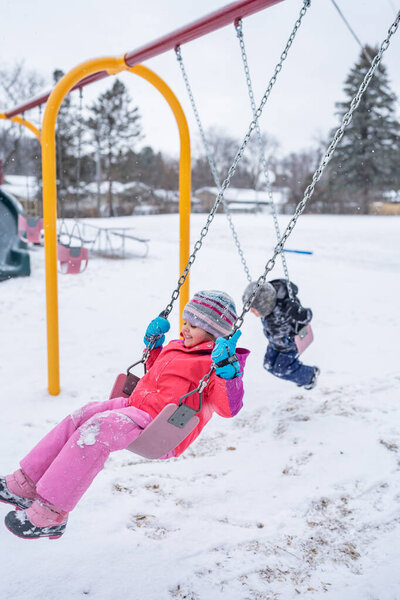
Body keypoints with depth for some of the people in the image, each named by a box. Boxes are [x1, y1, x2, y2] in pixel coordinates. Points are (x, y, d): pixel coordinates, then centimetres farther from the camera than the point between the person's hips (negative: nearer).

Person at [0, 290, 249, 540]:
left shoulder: (216, 363, -9)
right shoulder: (177, 348, 18)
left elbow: (229, 407, -23)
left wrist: (227, 368, -35)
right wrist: (153, 342, 26)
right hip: (137, 405, 10)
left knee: (95, 430, -25)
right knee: (82, 415, -3)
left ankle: (50, 513, -18)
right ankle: (27, 484, 2)